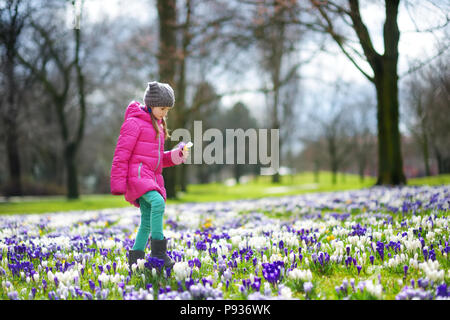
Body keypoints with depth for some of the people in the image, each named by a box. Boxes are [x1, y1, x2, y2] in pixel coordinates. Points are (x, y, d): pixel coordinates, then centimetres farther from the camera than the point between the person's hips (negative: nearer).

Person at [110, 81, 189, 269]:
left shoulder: (157, 125, 21)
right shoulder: (134, 123, -6)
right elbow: (121, 155, -10)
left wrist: (174, 157, 7)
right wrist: (118, 184, -14)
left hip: (152, 177, 9)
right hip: (137, 174, -9)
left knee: (147, 220, 6)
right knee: (158, 202, -29)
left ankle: (136, 258, 14)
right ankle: (158, 249, -25)